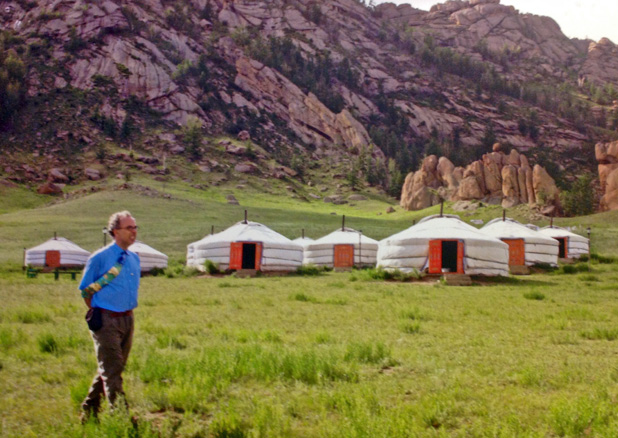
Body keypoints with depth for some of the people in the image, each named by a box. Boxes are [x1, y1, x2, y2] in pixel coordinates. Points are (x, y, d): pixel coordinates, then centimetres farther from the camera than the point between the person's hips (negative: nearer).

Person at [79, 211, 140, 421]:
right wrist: (95, 313, -6)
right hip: (106, 321, -7)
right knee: (112, 370, -7)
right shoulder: (99, 258, -10)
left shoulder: (134, 259, 10)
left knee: (111, 368, 15)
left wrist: (128, 311, 15)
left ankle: (90, 410, 29)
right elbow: (85, 289, -1)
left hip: (127, 319, 7)